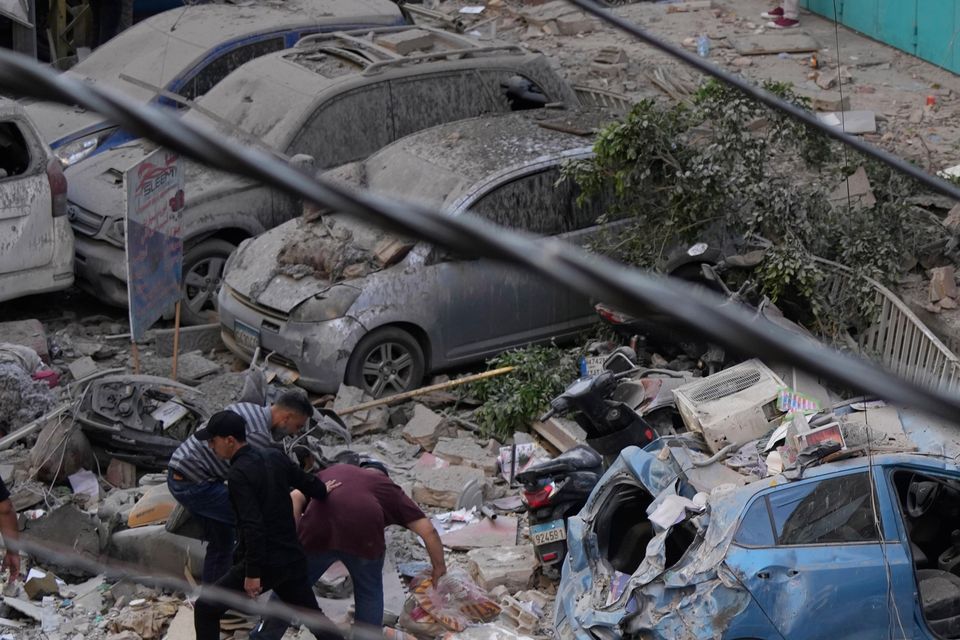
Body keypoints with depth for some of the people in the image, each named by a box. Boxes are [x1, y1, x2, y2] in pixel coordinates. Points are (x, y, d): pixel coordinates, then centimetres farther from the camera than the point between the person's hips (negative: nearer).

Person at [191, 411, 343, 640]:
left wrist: (253, 572, -22)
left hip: (264, 563, -7)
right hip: (292, 559, 7)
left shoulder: (239, 475, -18)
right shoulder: (275, 457, 4)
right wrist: (322, 491, 43)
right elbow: (307, 482, 20)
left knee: (205, 609, 3)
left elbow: (252, 525, -24)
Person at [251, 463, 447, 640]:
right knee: (369, 593, 24)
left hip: (317, 533, 1)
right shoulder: (388, 488, 29)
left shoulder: (332, 471, 34)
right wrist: (438, 565, 34)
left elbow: (296, 496, 17)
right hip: (363, 535, -1)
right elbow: (428, 530, 22)